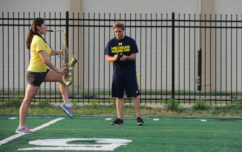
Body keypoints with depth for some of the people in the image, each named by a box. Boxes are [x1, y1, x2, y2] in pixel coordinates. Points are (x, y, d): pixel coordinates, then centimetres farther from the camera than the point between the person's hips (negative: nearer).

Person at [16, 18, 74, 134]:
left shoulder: (38, 39, 12)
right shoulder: (38, 40, -18)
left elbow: (48, 52, 22)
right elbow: (45, 60, -24)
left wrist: (61, 52, 6)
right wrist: (58, 70, -17)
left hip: (42, 72, 10)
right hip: (34, 73, -10)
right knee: (28, 99, -5)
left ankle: (66, 104, 1)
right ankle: (21, 127, -2)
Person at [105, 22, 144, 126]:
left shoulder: (130, 41, 1)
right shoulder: (111, 42, 8)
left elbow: (134, 56, -4)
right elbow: (107, 58, 3)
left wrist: (126, 57, -25)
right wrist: (114, 58, -19)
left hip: (130, 72, -3)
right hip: (117, 73, 3)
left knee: (135, 96, -5)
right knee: (118, 97, 4)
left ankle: (138, 117, 1)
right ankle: (119, 119, 9)